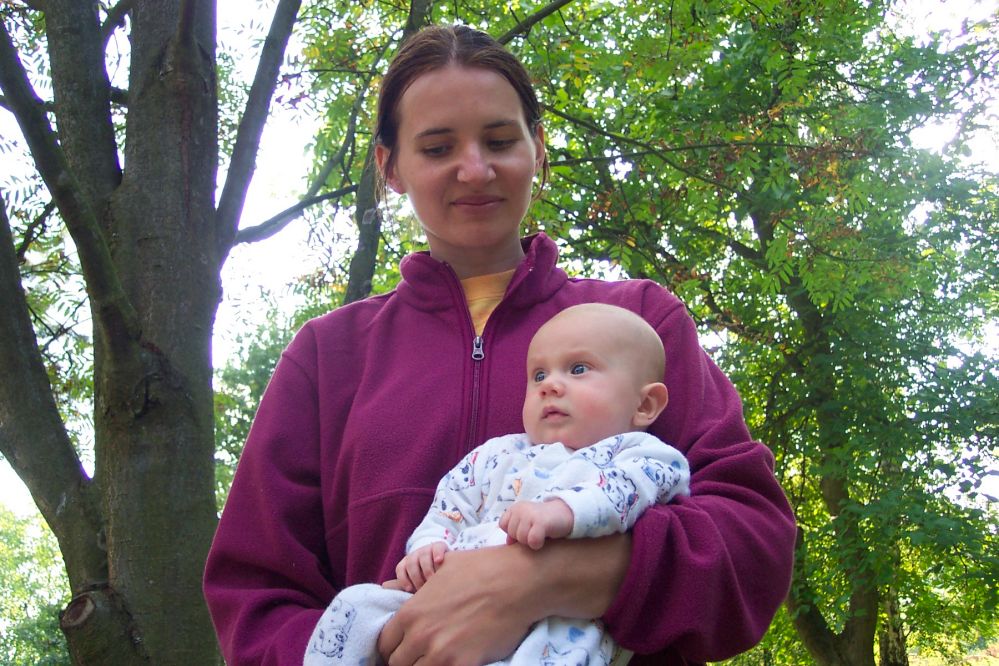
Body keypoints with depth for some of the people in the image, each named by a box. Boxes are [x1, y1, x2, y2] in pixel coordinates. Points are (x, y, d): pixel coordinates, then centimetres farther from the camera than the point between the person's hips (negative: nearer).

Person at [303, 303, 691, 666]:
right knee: (358, 605, -9)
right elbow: (451, 506, 26)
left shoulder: (639, 453, 13)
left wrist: (565, 511, -29)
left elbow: (627, 486, -9)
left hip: (566, 620, -6)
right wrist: (428, 547, 3)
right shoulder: (498, 455, 30)